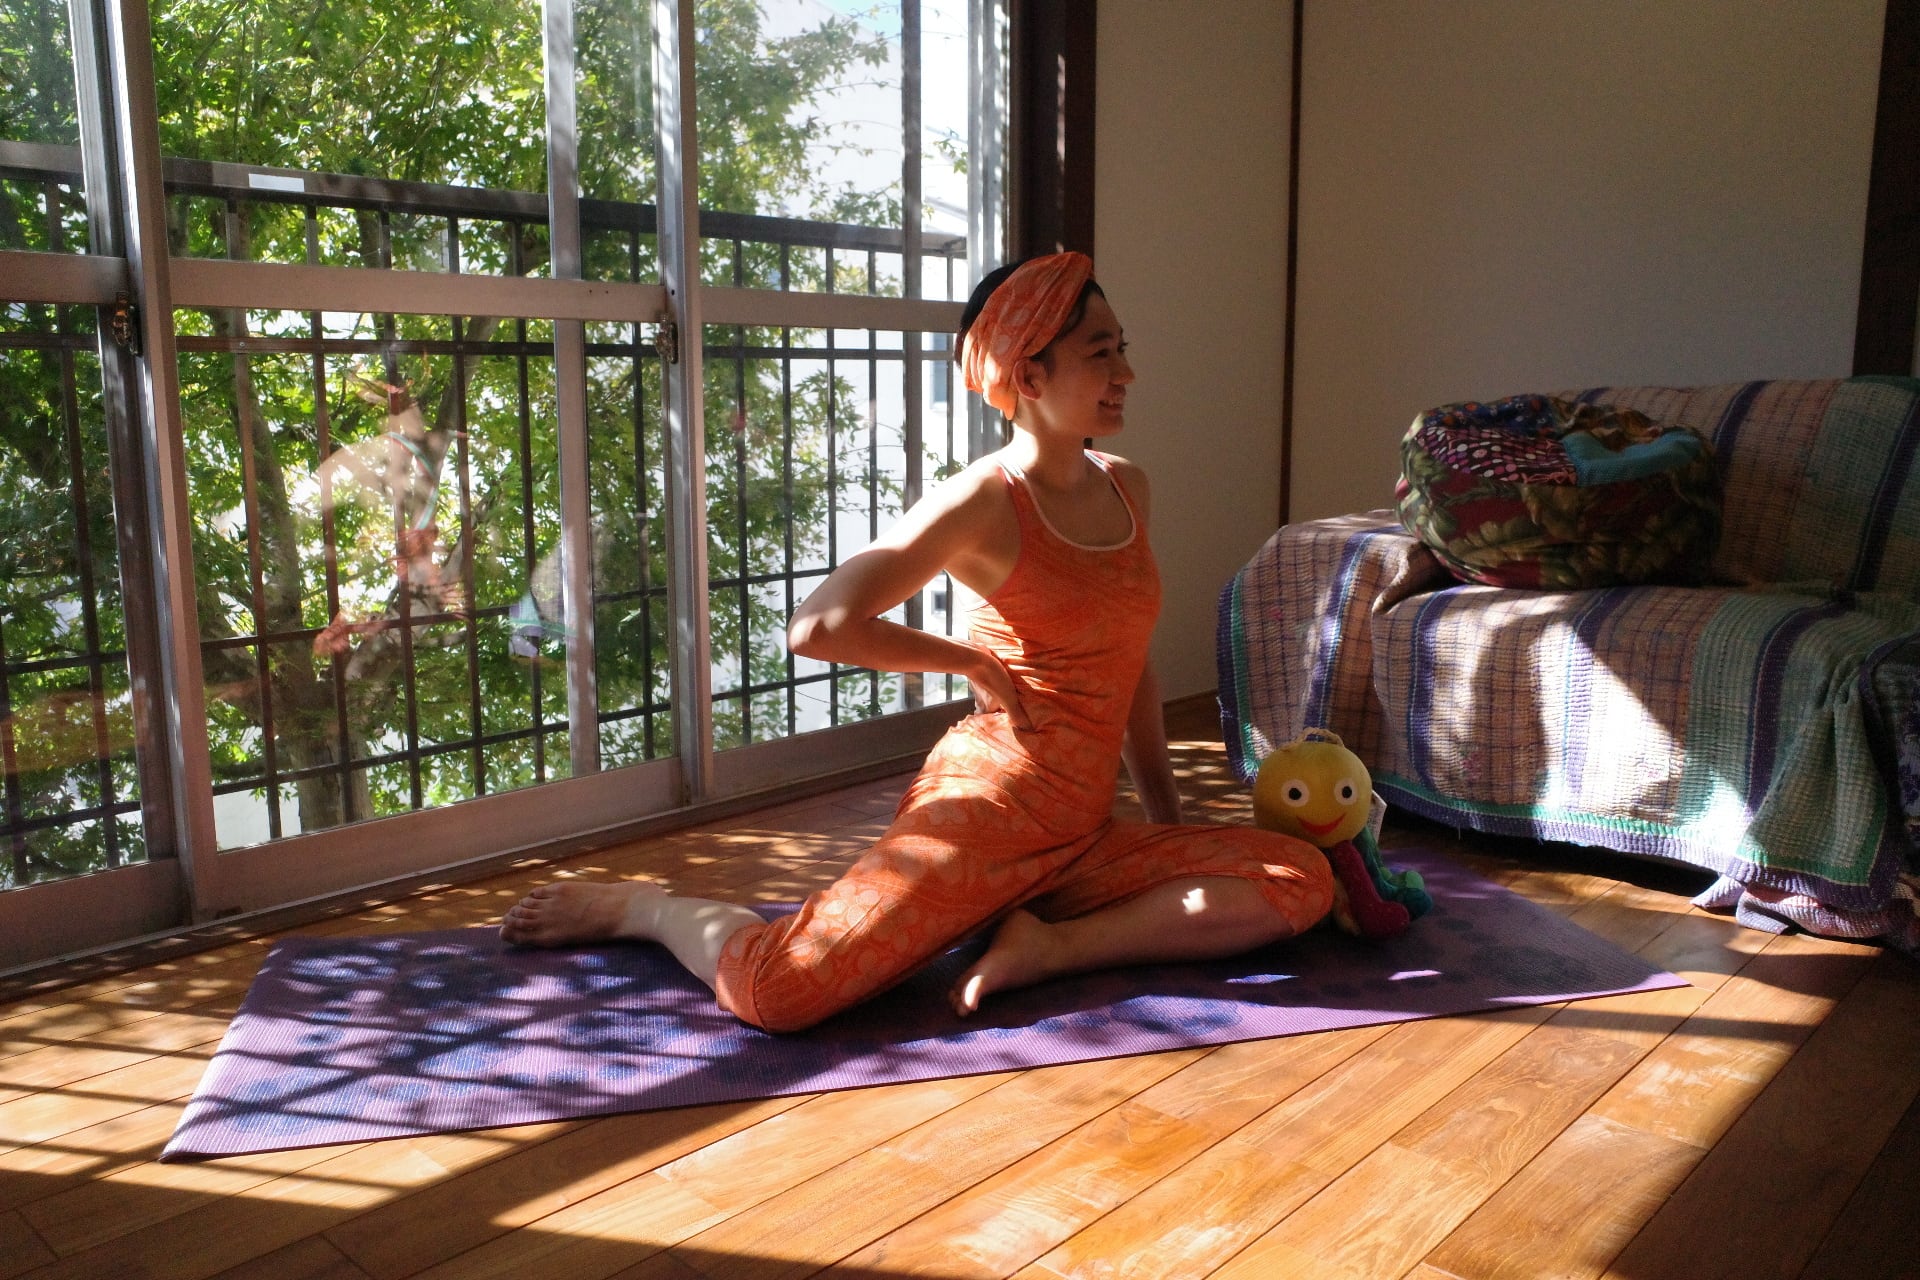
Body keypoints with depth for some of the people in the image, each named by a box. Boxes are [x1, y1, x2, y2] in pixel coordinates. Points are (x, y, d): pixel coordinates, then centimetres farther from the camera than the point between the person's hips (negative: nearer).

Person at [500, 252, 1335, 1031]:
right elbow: (815, 629, -19)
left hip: (1080, 835, 7)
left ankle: (1047, 945, -9)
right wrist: (971, 660, -8)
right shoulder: (982, 503, -10)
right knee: (773, 991, -22)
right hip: (984, 806, -7)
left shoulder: (1126, 489, 12)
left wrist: (1167, 815, 19)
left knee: (1302, 881, -9)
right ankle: (635, 906, 12)